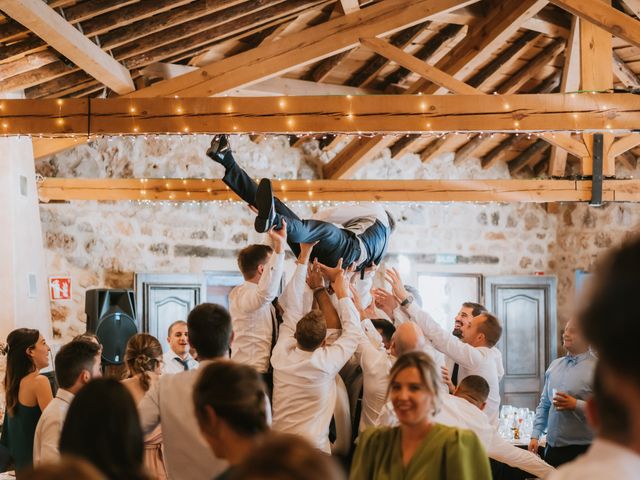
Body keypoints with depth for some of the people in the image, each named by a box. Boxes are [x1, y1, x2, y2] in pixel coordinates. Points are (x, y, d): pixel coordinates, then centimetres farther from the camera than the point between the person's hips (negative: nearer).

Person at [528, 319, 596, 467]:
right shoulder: (555, 365, 12)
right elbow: (544, 405, 16)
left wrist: (576, 405, -22)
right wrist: (535, 436, 8)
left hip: (580, 450, -5)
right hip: (552, 448, 6)